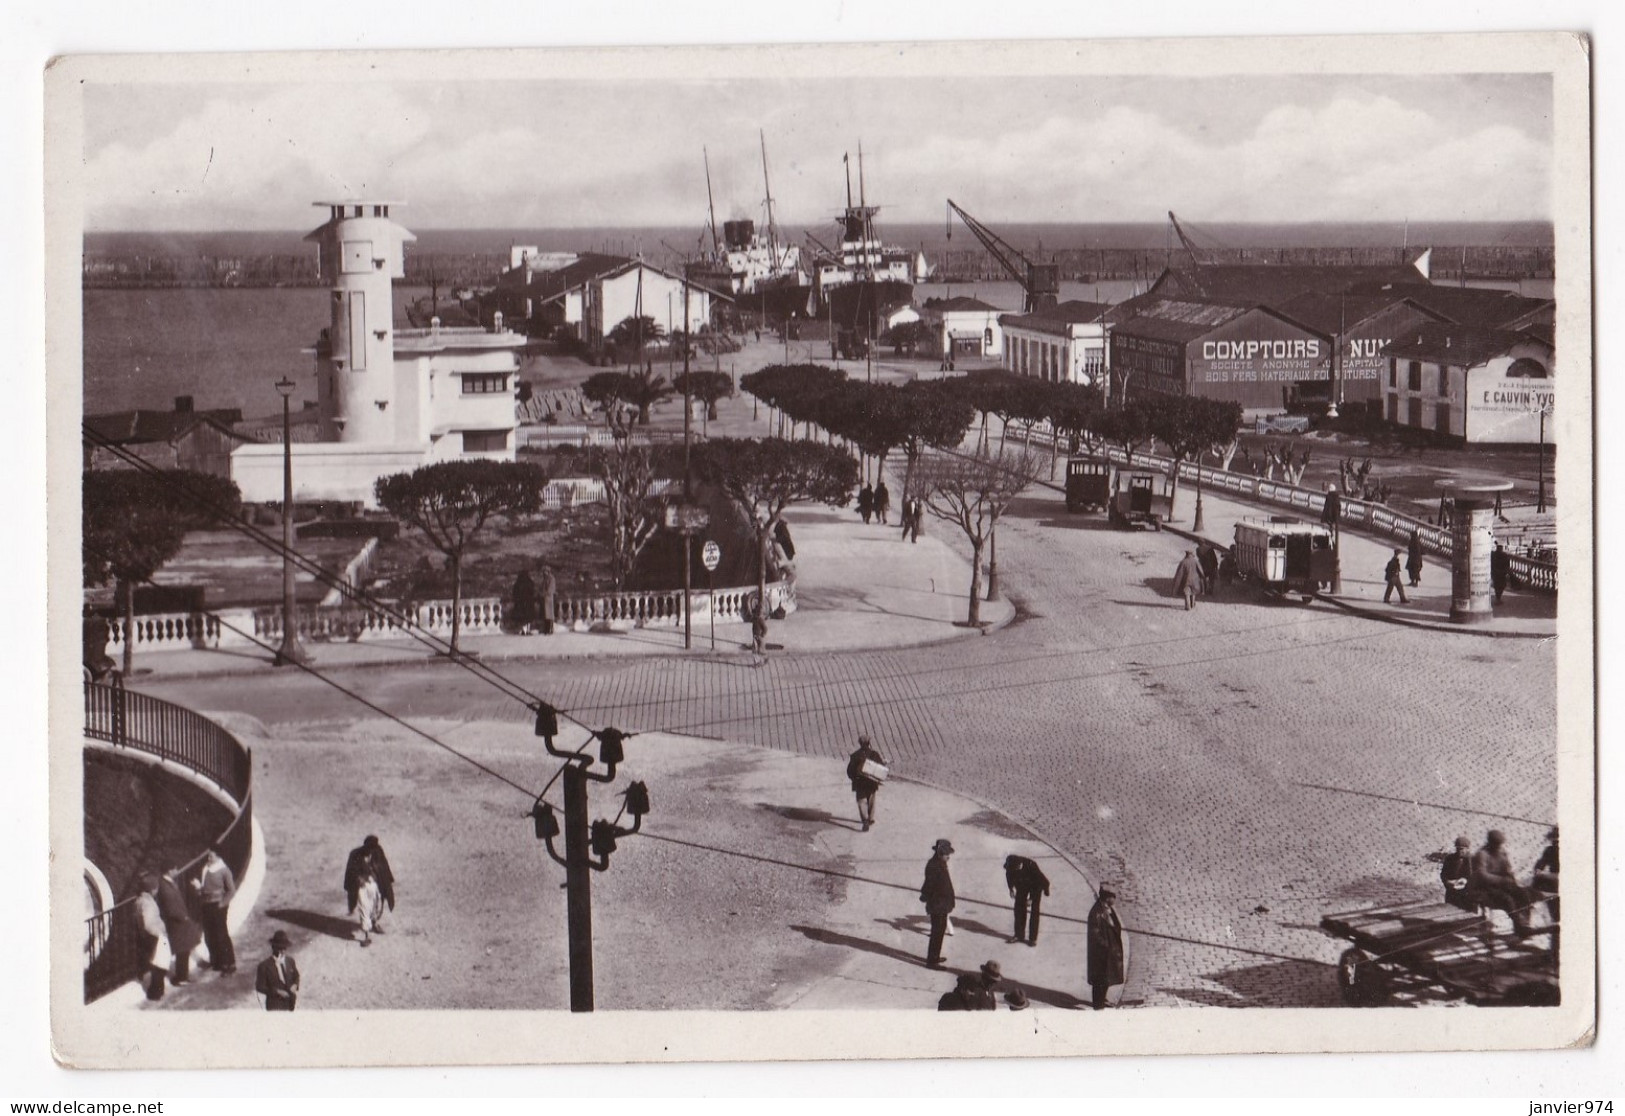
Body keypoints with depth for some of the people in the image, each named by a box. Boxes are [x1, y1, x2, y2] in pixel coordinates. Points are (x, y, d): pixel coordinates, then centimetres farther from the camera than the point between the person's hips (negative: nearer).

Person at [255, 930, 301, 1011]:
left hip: (289, 1002, 5)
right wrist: (276, 992, -23)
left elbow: (296, 976, 12)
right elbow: (259, 987, -13)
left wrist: (295, 985, -11)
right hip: (275, 1006, -5)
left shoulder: (290, 960, -2)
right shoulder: (264, 966, -17)